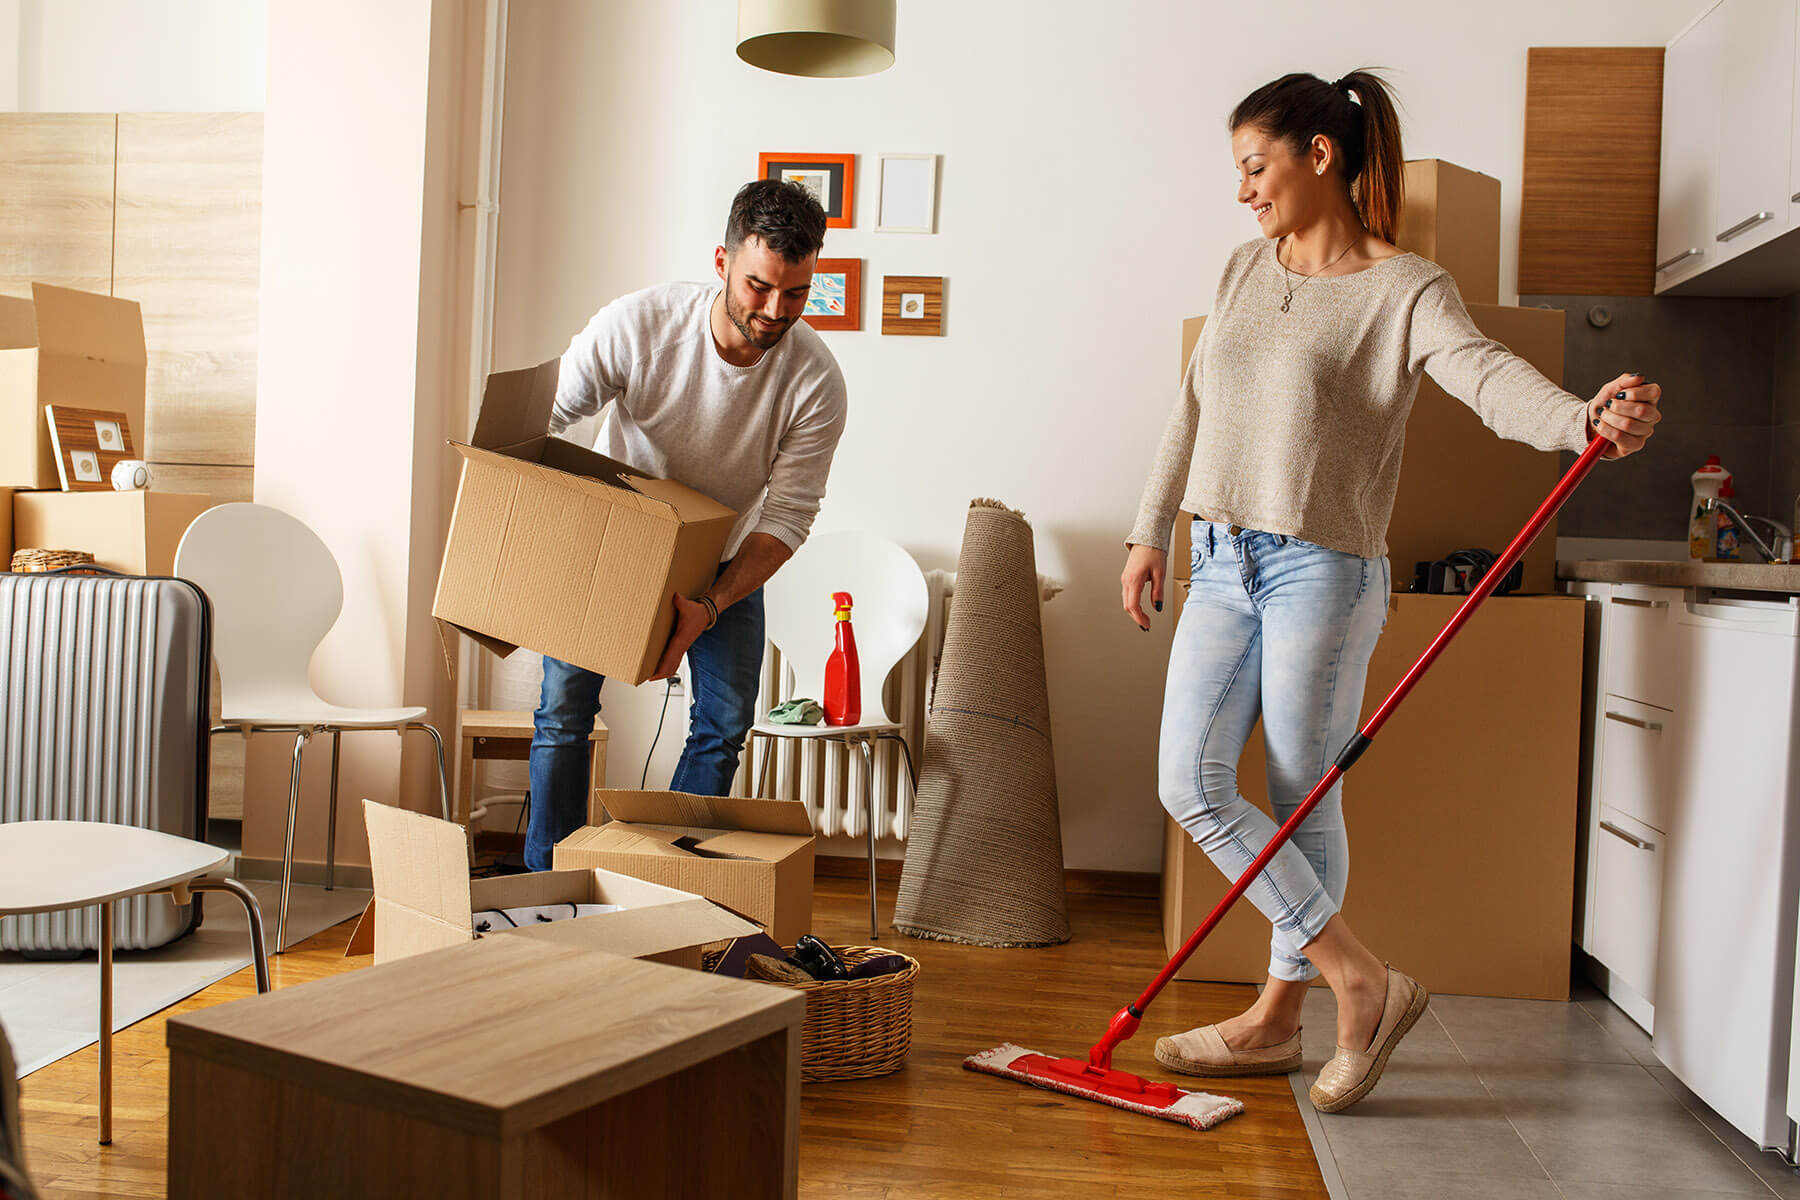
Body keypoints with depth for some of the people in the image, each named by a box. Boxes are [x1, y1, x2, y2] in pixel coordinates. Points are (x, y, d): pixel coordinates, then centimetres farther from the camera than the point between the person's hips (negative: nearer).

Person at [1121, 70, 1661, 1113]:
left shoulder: (1404, 288, -8)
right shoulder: (1246, 268, 12)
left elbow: (1486, 372, -26)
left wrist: (1585, 419, -47)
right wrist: (1153, 531, 17)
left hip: (1323, 570, -6)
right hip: (1221, 565, 7)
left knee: (1306, 801, 1)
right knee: (1192, 785, 1)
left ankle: (1279, 1016, 19)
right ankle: (1363, 982, 13)